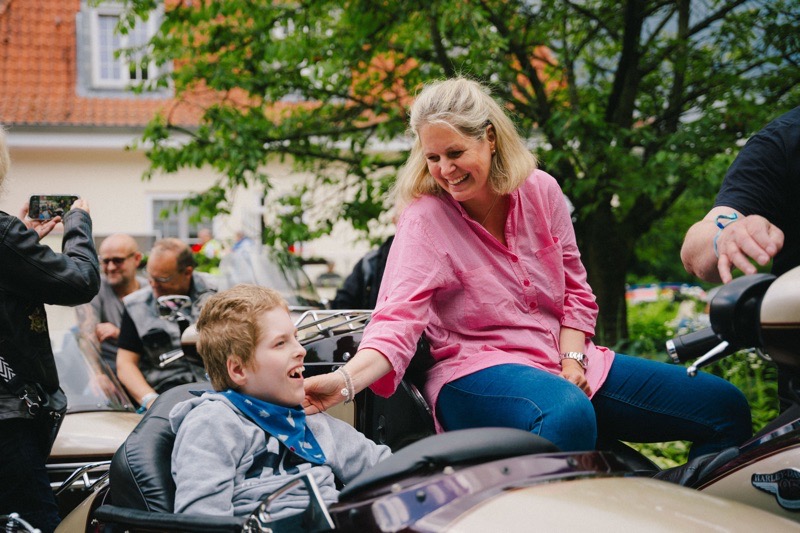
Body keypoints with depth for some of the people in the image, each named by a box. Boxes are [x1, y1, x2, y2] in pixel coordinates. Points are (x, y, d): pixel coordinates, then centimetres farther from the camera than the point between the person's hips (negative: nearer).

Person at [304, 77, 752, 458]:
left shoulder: (541, 191, 4)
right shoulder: (425, 219, -11)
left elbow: (575, 288, 12)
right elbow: (397, 320, -23)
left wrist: (572, 359, -4)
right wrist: (346, 380, -41)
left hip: (564, 360, 7)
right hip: (478, 371, -6)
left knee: (727, 407, 2)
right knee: (569, 416, -43)